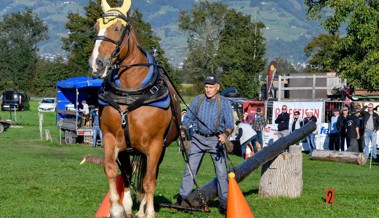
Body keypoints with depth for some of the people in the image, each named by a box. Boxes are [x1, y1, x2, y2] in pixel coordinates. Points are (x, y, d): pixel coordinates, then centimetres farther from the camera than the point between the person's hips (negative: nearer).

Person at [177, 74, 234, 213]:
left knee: (221, 172, -4)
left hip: (216, 140, -2)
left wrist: (225, 134, -30)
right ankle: (182, 199, 7)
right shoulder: (198, 100, 3)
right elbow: (188, 118, 5)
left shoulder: (224, 102, -4)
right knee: (190, 169, 1)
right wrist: (183, 130, -15)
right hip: (198, 139, 2)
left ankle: (224, 203, 2)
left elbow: (230, 123, -10)